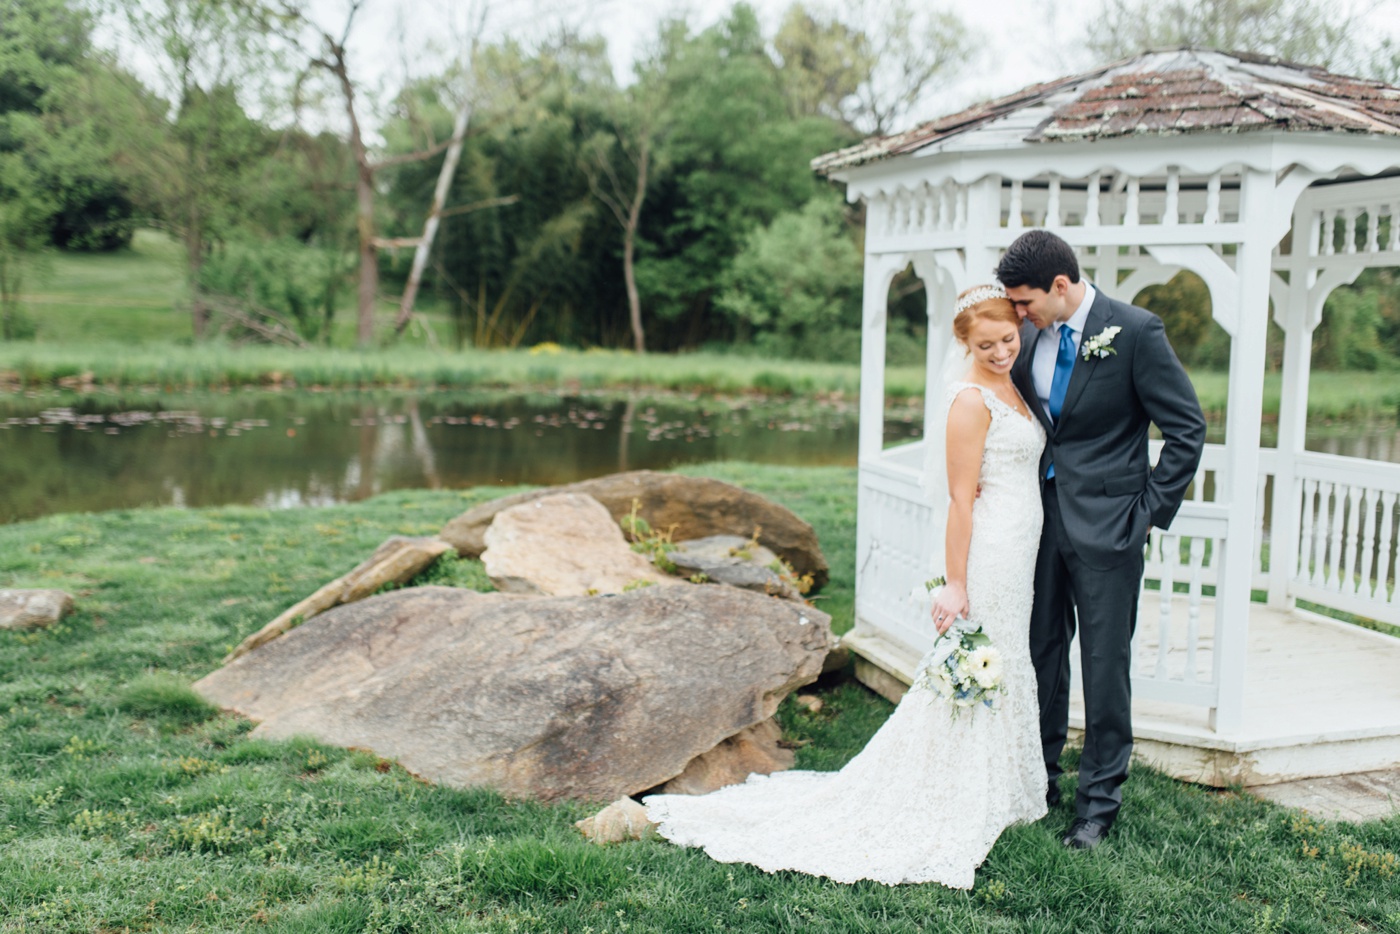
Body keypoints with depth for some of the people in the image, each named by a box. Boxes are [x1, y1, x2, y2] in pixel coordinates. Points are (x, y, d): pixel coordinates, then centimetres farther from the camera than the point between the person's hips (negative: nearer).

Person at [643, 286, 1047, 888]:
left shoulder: (1006, 382, 9)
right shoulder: (969, 398, -19)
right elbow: (961, 498, -20)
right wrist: (956, 584, -20)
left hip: (1017, 556, 10)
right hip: (987, 555, -9)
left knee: (1003, 673, 20)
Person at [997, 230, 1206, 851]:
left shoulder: (1135, 331, -12)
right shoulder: (1029, 336, 4)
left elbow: (1187, 428, -8)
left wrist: (1150, 514, -8)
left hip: (1105, 526, -5)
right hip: (1043, 518, 5)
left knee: (1105, 665, 3)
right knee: (1041, 652, 13)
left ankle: (1099, 801, 17)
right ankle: (1039, 780, 29)